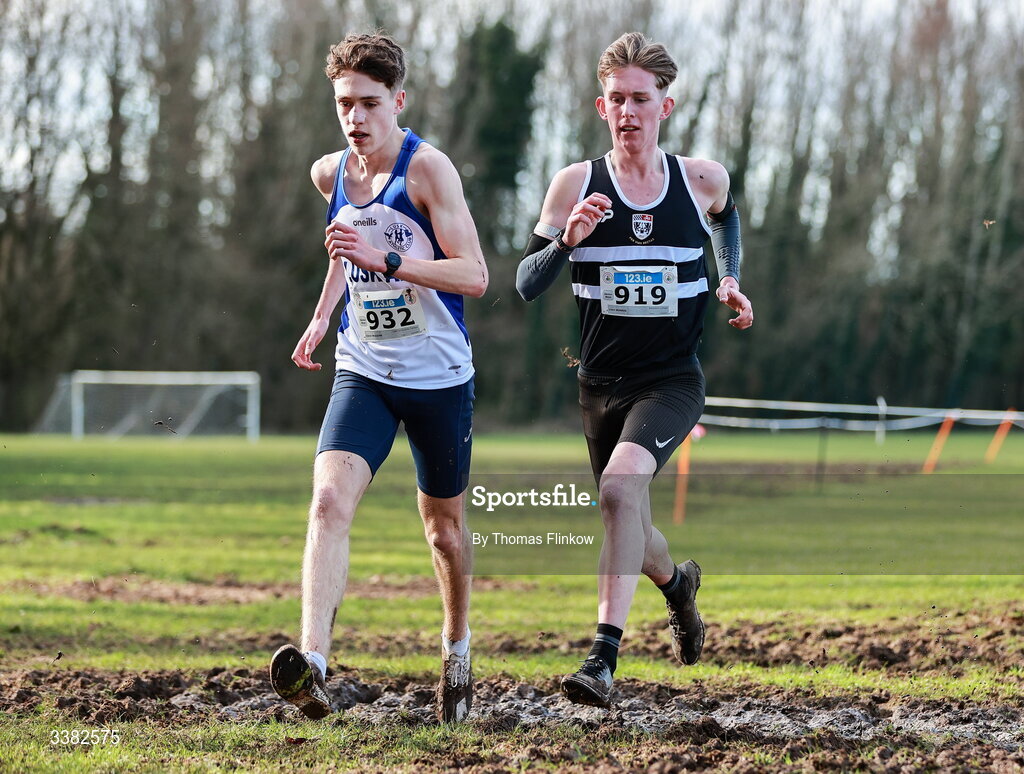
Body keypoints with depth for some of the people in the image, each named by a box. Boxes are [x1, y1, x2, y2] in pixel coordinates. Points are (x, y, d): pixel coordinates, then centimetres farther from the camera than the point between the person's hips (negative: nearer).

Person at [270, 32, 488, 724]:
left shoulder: (428, 168, -14)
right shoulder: (331, 174, 4)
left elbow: (474, 276, -19)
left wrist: (385, 259, -29)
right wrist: (323, 315, 13)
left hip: (440, 379, -3)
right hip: (363, 374, 3)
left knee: (444, 526, 12)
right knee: (330, 499, -21)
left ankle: (457, 650, 39)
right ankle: (312, 662, -32)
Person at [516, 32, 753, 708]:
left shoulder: (702, 180, -2)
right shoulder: (576, 184, -5)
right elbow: (527, 286, -5)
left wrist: (731, 281, 12)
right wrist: (567, 241, -22)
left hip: (673, 380, -2)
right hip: (601, 384, 2)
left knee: (621, 484, -29)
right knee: (627, 528, 16)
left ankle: (604, 655, -30)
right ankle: (677, 582, 54)